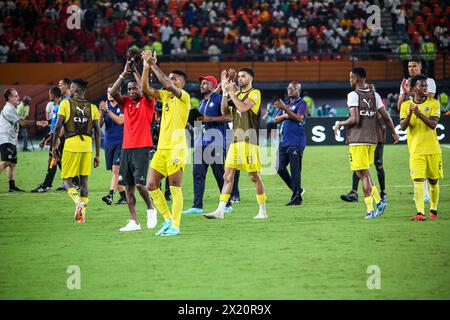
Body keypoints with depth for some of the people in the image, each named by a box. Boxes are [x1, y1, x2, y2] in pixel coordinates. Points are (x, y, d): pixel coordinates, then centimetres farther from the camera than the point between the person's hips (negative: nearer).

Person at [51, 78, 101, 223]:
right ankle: (82, 213, 6)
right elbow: (97, 132, 5)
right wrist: (97, 154, 10)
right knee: (84, 180, 10)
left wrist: (54, 146, 6)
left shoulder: (65, 104, -1)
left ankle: (78, 201, -21)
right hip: (87, 146, 3)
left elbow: (58, 126, -5)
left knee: (67, 179, 6)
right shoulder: (92, 107, 8)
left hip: (71, 146, -3)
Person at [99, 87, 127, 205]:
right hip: (108, 142, 6)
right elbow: (99, 125, 6)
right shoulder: (105, 105, 9)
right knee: (115, 171, 8)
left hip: (120, 142, -6)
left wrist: (107, 110, -20)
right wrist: (101, 112, -12)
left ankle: (110, 195, -24)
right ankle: (123, 196, 17)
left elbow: (120, 120, -17)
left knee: (116, 169, -16)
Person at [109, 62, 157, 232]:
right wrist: (124, 74, -7)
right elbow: (113, 92, -1)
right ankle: (134, 221, 6)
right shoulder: (126, 102, 13)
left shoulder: (147, 102, 0)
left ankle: (151, 209, 10)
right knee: (128, 187, 3)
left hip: (142, 148, -6)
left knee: (139, 183, -15)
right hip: (126, 148, 6)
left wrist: (135, 71, -11)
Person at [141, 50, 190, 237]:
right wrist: (146, 67, -1)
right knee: (151, 186, 5)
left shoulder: (184, 97, -7)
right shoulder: (165, 95, 15)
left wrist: (153, 64, -16)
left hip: (176, 148, -8)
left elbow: (168, 85, -23)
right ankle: (168, 220, 15)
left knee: (175, 187, -8)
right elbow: (145, 88, 8)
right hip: (161, 148, 8)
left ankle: (175, 225, -5)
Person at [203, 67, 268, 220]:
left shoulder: (255, 93, -3)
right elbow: (224, 111, 7)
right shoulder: (237, 94, 17)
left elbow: (243, 107, -19)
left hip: (249, 140, -7)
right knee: (228, 175, 0)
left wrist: (231, 91, -12)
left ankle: (263, 211, 8)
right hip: (235, 140, 7)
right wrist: (225, 91, 1)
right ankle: (220, 211, -3)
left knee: (253, 175, -2)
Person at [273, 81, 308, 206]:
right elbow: (276, 120, 17)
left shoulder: (302, 104, -2)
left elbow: (299, 118, -18)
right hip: (284, 142, 8)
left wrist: (284, 108, -25)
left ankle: (297, 198, -7)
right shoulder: (286, 104, 21)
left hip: (296, 143, -8)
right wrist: (285, 116, -4)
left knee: (295, 171, -9)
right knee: (281, 169, 7)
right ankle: (297, 190, 22)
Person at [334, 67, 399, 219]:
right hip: (372, 139, 6)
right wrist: (394, 133, 21)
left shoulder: (353, 95, -10)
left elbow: (355, 119, -18)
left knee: (363, 174, -3)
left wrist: (340, 124, -1)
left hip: (358, 140, -6)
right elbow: (386, 117, 7)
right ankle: (379, 201, 6)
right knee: (364, 171, 19)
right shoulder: (375, 95, 8)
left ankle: (370, 210, -4)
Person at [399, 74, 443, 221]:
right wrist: (409, 114, -22)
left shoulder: (433, 103, 0)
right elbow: (402, 126, -5)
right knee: (418, 181, -13)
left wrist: (420, 114, -25)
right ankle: (420, 213, -20)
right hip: (416, 150, -1)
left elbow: (433, 124, -12)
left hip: (433, 149, 1)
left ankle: (433, 209, 26)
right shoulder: (406, 105, 4)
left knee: (434, 181, 9)